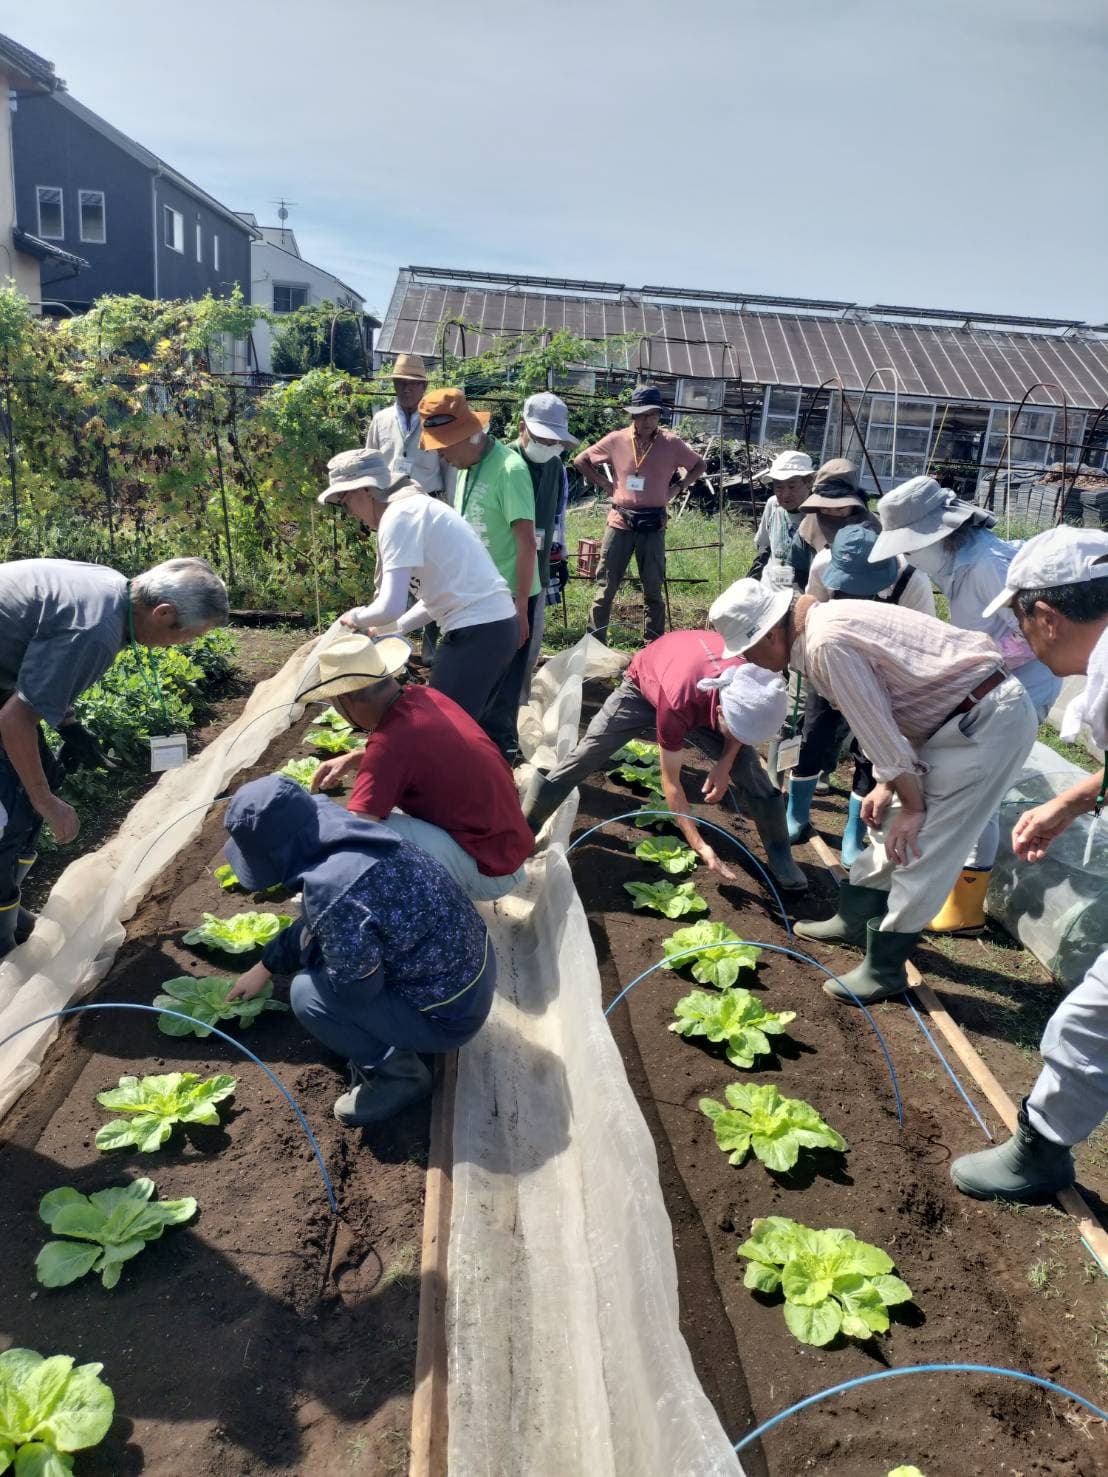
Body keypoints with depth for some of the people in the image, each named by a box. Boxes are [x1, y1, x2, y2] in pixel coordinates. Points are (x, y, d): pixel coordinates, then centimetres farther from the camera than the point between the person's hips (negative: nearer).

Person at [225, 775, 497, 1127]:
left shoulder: (334, 892, -32)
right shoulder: (345, 834, -4)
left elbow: (357, 989, -18)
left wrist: (308, 948, -1)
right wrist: (266, 966, 26)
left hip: (451, 1011, -9)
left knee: (308, 994, -10)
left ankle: (398, 1075, 6)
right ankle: (385, 1040, 23)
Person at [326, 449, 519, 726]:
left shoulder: (398, 516, -11)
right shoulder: (416, 506, 17)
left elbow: (391, 607, -18)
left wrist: (356, 617, 2)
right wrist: (392, 630, 21)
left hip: (475, 632, -9)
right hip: (497, 625, 9)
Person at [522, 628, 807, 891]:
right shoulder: (677, 704, -45)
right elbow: (670, 781, -32)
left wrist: (725, 763, -23)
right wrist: (699, 845, -33)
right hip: (644, 687, -3)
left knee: (748, 768, -12)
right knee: (585, 757, -7)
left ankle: (780, 855, 2)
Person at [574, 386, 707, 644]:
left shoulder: (671, 443, -1)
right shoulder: (616, 440, -1)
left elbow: (700, 465, 13)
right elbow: (581, 461, 10)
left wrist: (677, 488, 2)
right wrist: (605, 484, 2)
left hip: (653, 525, 0)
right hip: (620, 523, 0)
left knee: (653, 591, 7)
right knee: (605, 588, 2)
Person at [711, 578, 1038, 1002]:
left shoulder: (828, 643, -24)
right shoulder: (825, 625, 7)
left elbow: (877, 727, -20)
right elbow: (878, 716, 14)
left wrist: (912, 805, -10)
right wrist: (886, 784, 13)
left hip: (989, 722, -10)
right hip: (962, 715, 10)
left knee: (919, 847, -5)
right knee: (893, 825, 19)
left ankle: (884, 967, 8)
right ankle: (856, 919, 35)